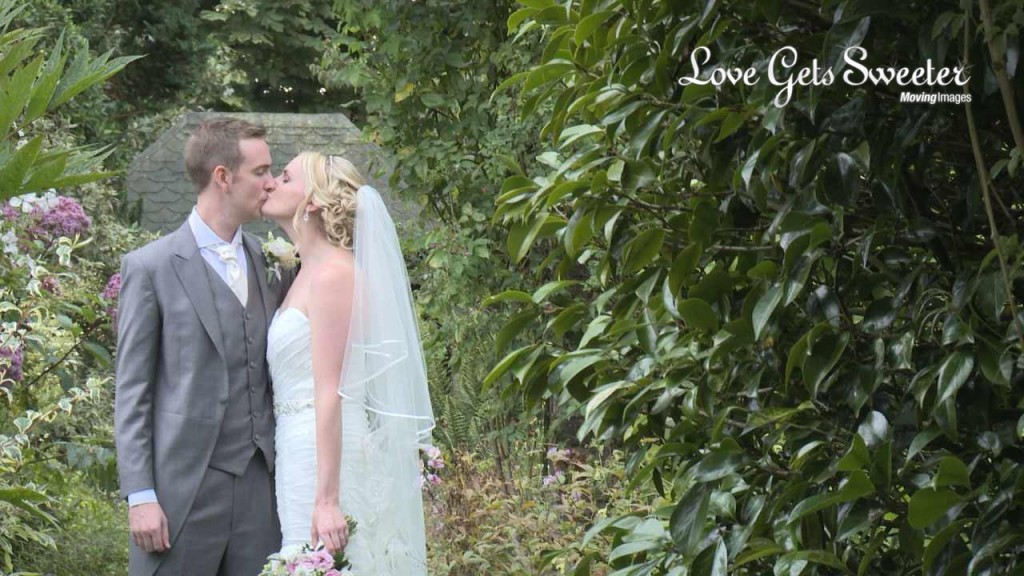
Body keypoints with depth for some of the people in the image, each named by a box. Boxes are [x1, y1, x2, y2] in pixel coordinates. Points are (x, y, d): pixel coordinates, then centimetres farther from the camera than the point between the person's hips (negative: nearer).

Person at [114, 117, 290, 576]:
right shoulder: (150, 267, -3)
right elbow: (131, 392, -4)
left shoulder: (269, 262, 12)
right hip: (184, 487, -5)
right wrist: (139, 496, -9)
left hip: (260, 484, 5)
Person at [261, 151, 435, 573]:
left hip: (332, 456, -9)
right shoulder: (307, 273, 16)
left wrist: (327, 500, -22)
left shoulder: (333, 274, -12)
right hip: (302, 454, 9)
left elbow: (331, 394, -18)